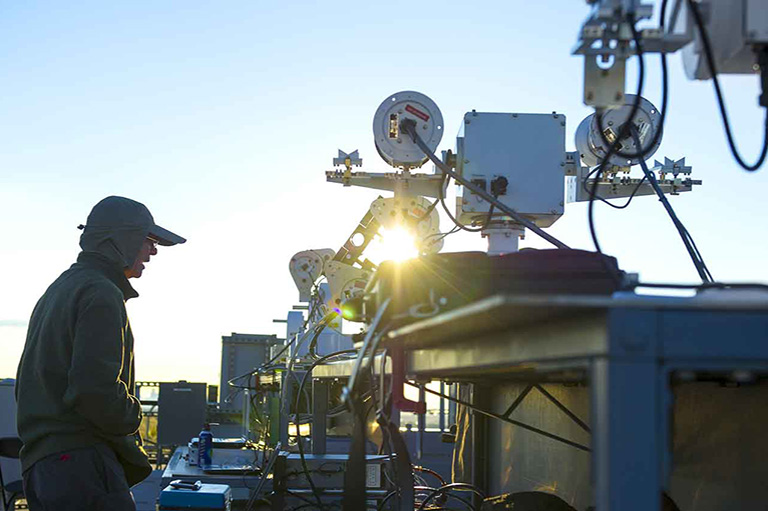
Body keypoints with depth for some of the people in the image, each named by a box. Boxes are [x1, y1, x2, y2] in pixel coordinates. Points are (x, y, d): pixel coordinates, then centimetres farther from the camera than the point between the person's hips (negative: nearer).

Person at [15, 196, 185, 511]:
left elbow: (26, 384, 26)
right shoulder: (101, 293, -10)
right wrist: (132, 415, -2)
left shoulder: (58, 290, 23)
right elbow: (96, 388, -21)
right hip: (82, 459, -10)